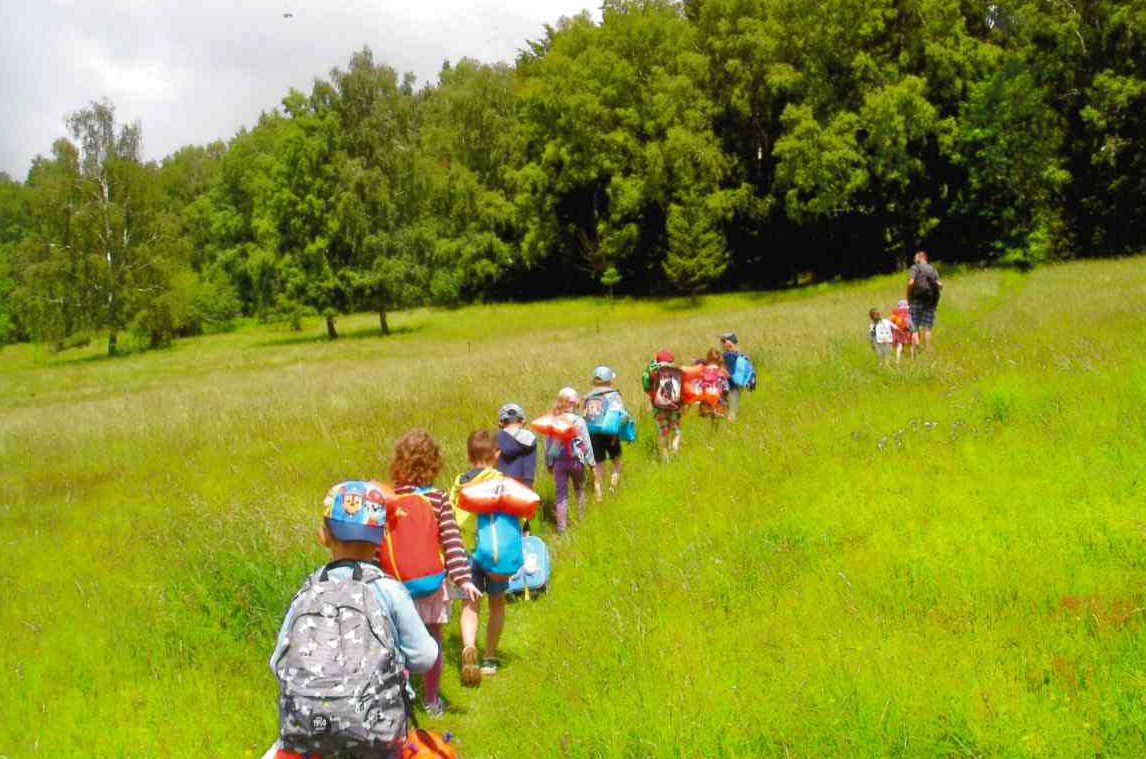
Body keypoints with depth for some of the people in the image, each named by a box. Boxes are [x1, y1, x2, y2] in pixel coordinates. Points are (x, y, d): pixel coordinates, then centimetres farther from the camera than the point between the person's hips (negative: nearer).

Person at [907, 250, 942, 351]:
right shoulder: (933, 269, 14)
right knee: (927, 327, 7)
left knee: (915, 326, 0)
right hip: (931, 301, 4)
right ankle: (927, 349, 0)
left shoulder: (915, 268, 0)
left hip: (917, 300, -4)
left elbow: (911, 283, -14)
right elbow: (940, 285, 3)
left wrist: (908, 298, -5)